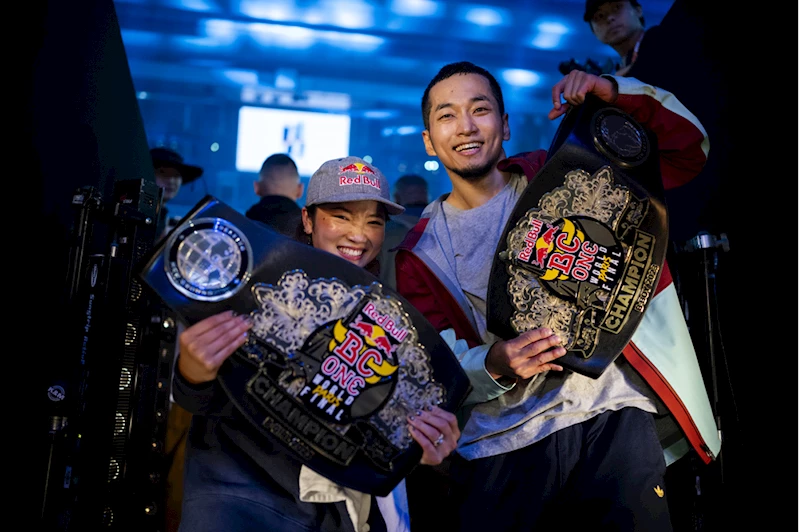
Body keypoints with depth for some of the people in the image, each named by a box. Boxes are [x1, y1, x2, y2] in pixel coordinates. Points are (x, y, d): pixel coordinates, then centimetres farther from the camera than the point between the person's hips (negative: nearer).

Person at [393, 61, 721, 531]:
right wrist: (492, 366, -20)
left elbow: (686, 150, 5)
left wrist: (616, 92, -10)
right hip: (501, 444, 1)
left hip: (611, 416, 0)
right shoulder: (421, 253, 5)